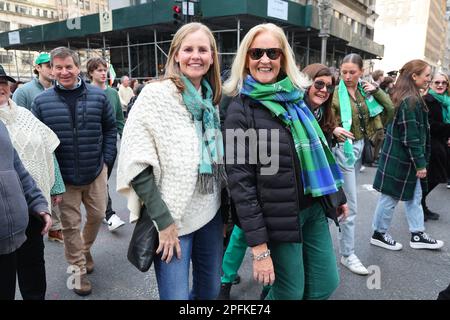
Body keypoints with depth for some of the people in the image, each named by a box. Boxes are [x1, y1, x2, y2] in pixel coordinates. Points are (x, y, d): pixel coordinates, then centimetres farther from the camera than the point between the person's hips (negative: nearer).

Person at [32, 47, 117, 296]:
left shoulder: (98, 96, -2)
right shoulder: (41, 102, -3)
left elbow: (110, 129, 5)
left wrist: (107, 160, 0)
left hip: (96, 172, 1)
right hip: (63, 177, -1)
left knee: (97, 215, 14)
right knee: (71, 224, 8)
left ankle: (84, 249, 44)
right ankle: (78, 269, 26)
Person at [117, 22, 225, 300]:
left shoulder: (214, 100, 5)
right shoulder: (155, 94, -12)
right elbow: (137, 163, -16)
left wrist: (225, 210, 11)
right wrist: (163, 221, -17)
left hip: (211, 214, 6)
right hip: (171, 219, -5)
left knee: (211, 290, 19)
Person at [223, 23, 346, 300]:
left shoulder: (295, 96, 6)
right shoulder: (241, 108, -13)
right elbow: (240, 180, -16)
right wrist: (259, 247, -18)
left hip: (314, 208, 6)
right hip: (279, 218, -6)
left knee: (326, 284, 16)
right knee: (291, 293, 9)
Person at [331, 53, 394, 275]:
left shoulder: (366, 91, 6)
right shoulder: (335, 94, -12)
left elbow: (390, 109, 5)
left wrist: (376, 91, -7)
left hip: (361, 147, 7)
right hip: (344, 149, -7)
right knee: (350, 206, -3)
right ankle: (347, 254, 10)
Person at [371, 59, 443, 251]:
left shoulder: (404, 97, 11)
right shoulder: (411, 101, -20)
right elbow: (411, 137, -22)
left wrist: (419, 161, 20)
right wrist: (420, 163, -17)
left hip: (402, 157, 10)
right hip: (401, 159, -10)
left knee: (414, 196, 17)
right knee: (391, 197, 4)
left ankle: (418, 235, 28)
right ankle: (379, 234, 19)